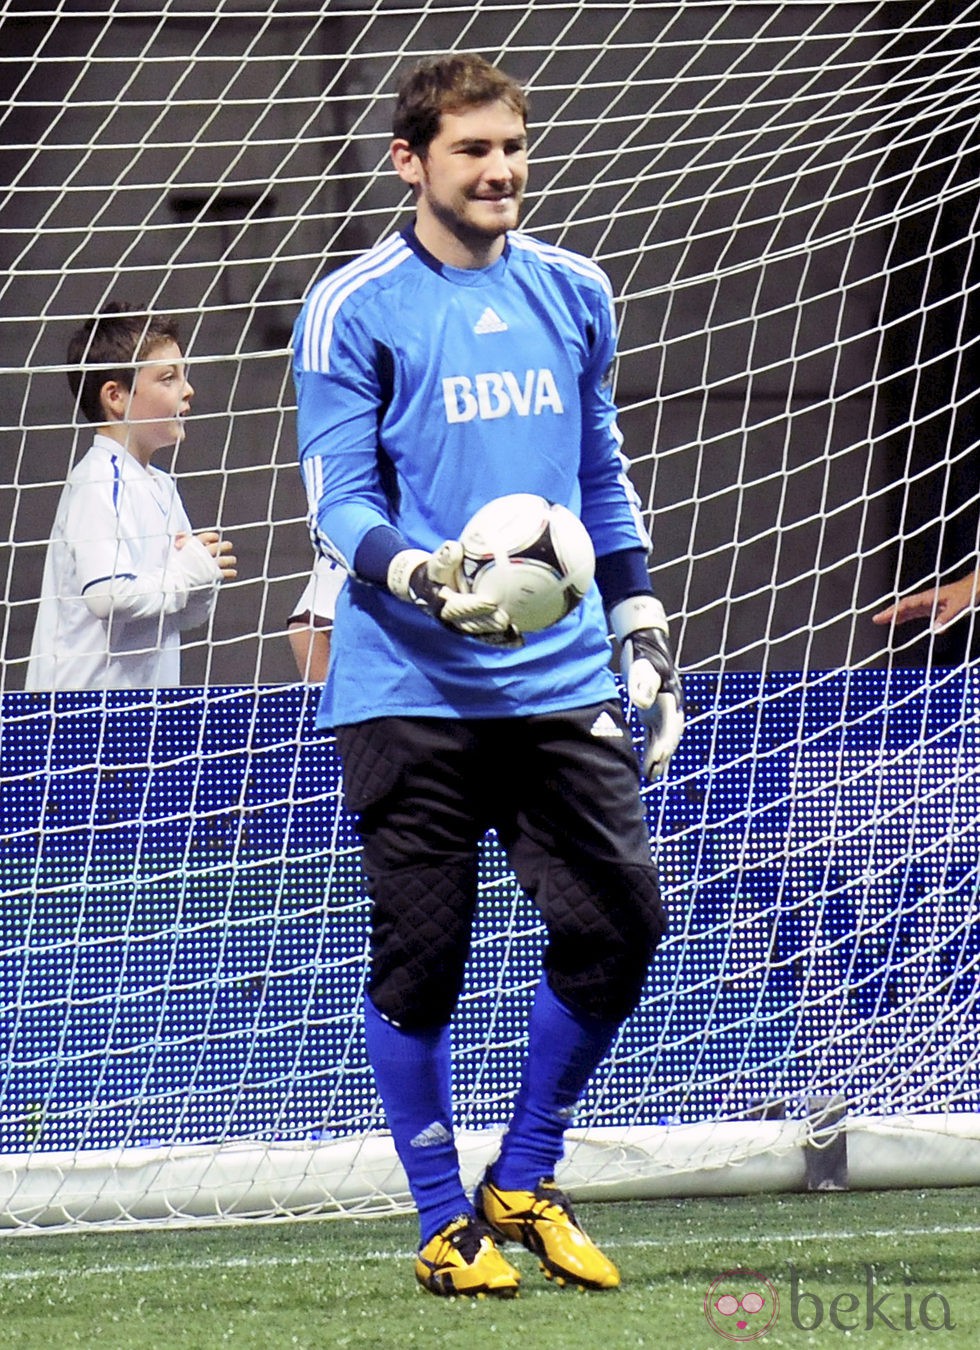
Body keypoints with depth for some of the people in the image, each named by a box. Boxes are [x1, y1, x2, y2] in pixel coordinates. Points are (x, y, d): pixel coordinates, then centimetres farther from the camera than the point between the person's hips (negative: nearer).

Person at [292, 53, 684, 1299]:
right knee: (419, 957, -2)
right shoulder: (352, 310, -2)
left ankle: (523, 1182, 15)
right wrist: (420, 574, -25)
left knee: (618, 922, -4)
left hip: (563, 683, 4)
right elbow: (336, 503, -5)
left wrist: (643, 635, 18)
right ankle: (445, 1223, 12)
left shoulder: (574, 295, 14)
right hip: (410, 689, -4)